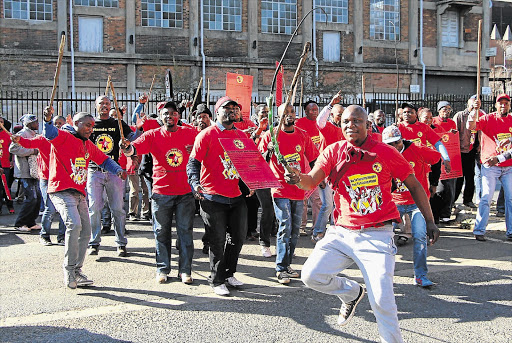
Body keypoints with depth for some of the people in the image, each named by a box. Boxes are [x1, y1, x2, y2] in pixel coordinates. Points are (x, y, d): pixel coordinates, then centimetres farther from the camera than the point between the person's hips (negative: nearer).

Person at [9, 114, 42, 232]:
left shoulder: (32, 135, 21)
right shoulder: (22, 134, -10)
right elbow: (13, 148, -22)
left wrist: (38, 151, 15)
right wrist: (32, 151, -21)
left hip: (33, 172, 9)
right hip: (25, 173, -9)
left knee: (37, 197, 7)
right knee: (31, 198, -12)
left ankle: (30, 222, 17)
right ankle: (19, 223, 0)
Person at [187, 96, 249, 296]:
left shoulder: (242, 135, 12)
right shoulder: (207, 135, -4)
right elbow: (193, 162, -8)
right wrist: (195, 183, -23)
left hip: (237, 196, 6)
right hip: (213, 197, -5)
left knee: (238, 237, 13)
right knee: (218, 240, 2)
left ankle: (229, 274, 32)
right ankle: (217, 281, 17)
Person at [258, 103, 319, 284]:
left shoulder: (303, 135, 8)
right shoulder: (271, 135, -3)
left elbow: (313, 160, 16)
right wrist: (268, 150, -22)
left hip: (299, 188, 5)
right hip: (280, 189, -5)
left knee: (295, 229, 9)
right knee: (285, 227, -11)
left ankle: (287, 264, 21)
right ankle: (281, 269, -3)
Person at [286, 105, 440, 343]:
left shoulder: (386, 153, -4)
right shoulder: (333, 152, 1)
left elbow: (414, 186, 5)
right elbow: (311, 181, -12)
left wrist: (429, 221, 4)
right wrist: (298, 179, -35)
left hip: (377, 235, -3)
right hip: (342, 232, 3)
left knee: (381, 300, -10)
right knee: (311, 275, -8)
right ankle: (352, 293, 23)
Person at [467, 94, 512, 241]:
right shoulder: (487, 119, -3)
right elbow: (470, 126, -19)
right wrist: (475, 110, -29)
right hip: (490, 165, -4)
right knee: (486, 198, -8)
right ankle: (479, 231, -3)